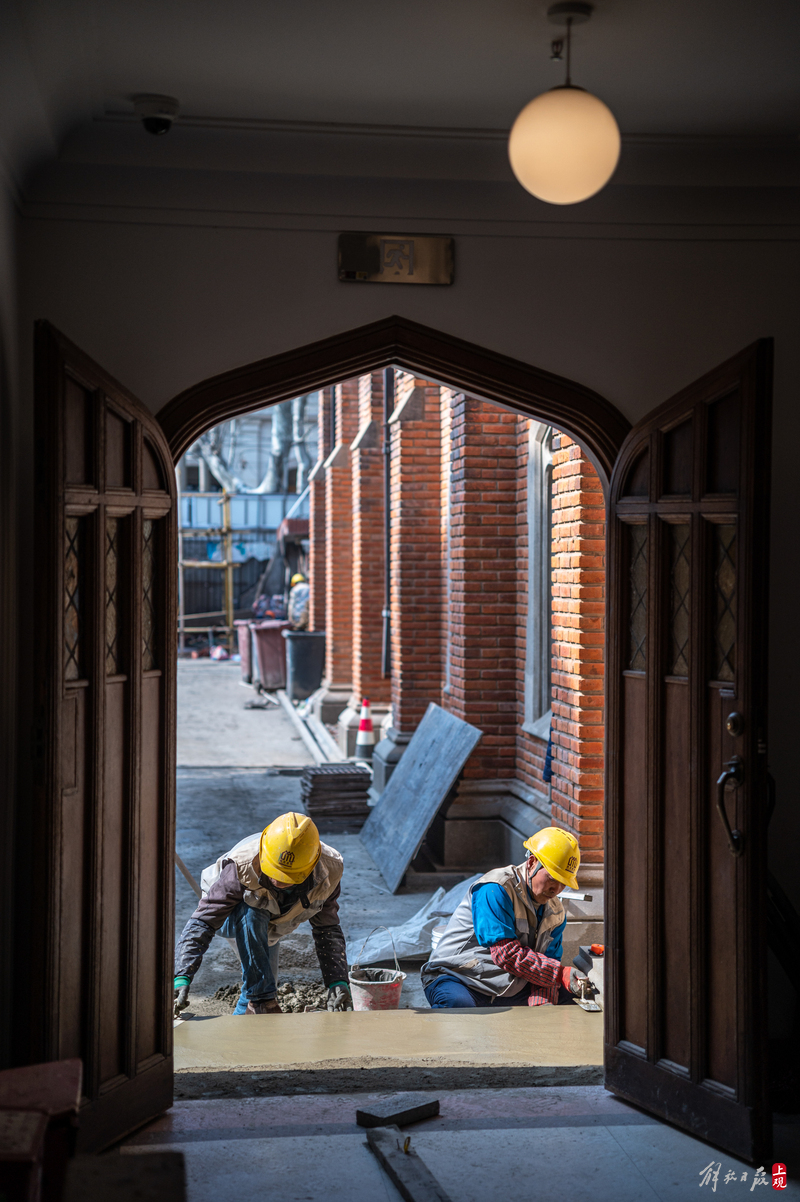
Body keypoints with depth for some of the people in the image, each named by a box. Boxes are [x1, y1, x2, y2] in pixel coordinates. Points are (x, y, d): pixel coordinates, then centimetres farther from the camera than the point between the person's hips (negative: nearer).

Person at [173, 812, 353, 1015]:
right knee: (252, 913, -36)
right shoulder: (243, 868, -41)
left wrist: (338, 982, -28)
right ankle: (261, 1000, -27)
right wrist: (182, 977, -52)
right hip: (229, 921, -4)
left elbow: (327, 930, -17)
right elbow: (202, 923, -41)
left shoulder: (328, 872, -30)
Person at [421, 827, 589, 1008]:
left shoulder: (555, 913, 7)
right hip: (457, 978, -6)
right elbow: (507, 955, -27)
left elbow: (544, 964, 1)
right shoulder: (495, 890, -19)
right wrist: (562, 974, -30)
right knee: (458, 1006, -40)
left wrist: (542, 1004, -22)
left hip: (508, 990, 7)